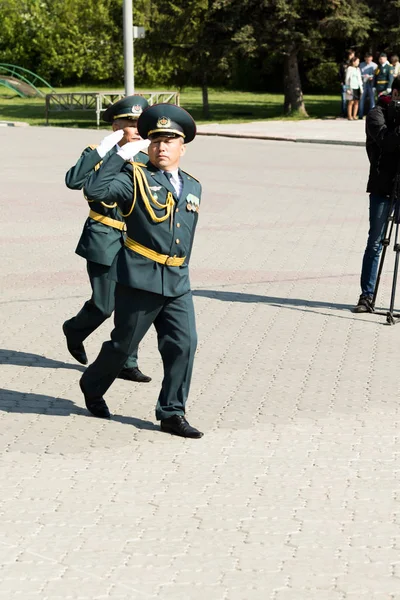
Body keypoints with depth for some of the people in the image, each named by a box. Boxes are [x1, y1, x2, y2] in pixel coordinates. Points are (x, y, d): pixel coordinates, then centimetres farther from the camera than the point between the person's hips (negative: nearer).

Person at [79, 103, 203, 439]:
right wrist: (122, 155, -15)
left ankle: (172, 413, 5)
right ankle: (92, 387, 33)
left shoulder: (193, 188, 14)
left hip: (178, 284, 5)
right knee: (123, 344, 7)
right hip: (139, 279, -5)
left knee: (184, 344, -4)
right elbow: (95, 189, -19)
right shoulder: (136, 178, -4)